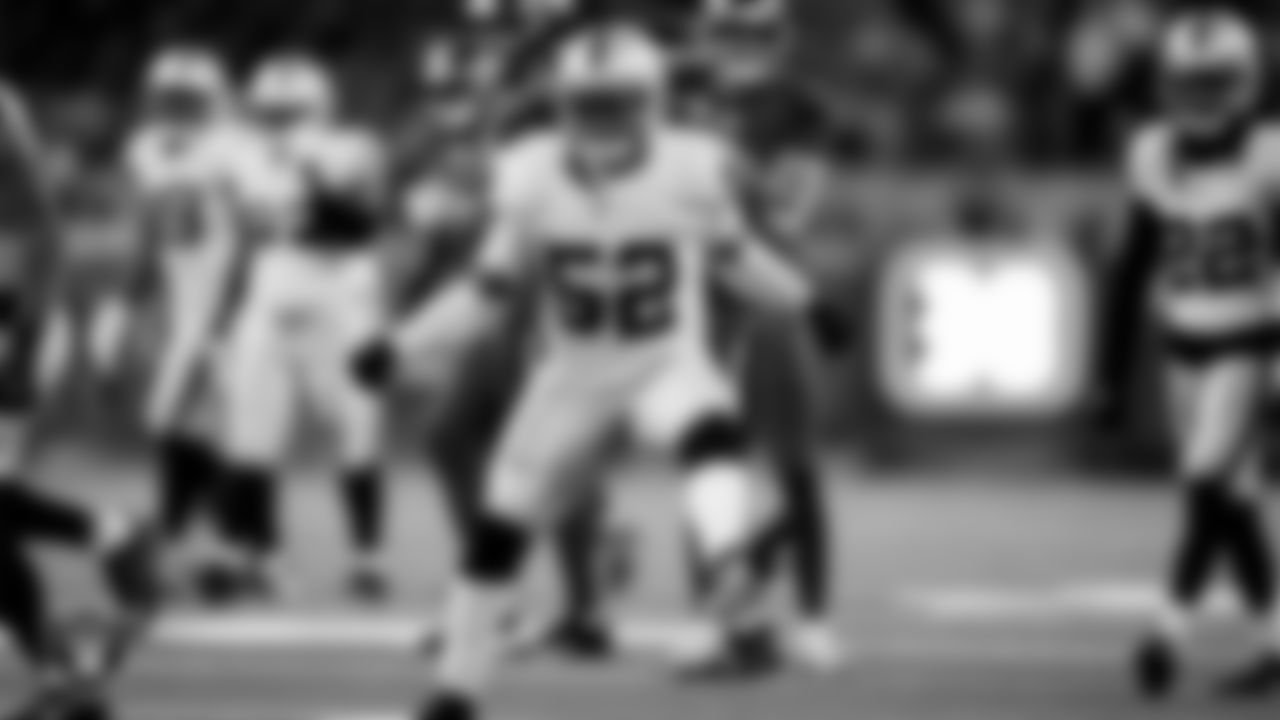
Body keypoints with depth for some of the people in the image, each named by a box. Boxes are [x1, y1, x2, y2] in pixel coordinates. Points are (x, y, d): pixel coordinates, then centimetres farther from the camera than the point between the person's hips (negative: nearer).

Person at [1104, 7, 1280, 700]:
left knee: (1207, 482, -18)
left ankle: (1171, 629, -17)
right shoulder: (1155, 157, 0)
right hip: (1184, 349, 5)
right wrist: (1116, 363, 10)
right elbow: (1135, 262, 9)